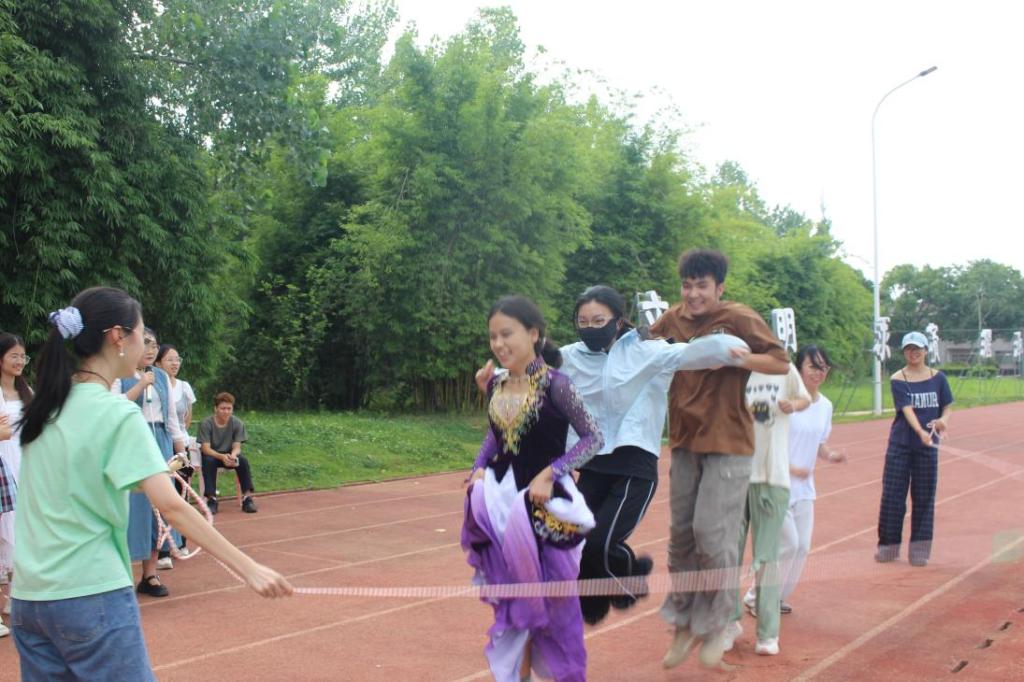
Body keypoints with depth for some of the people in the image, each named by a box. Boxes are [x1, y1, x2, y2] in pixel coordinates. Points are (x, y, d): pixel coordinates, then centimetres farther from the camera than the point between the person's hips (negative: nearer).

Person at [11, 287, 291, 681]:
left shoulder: (46, 406, 7)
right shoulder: (118, 415, -13)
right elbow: (171, 507, -20)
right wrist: (249, 570, -21)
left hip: (27, 597, 7)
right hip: (92, 595, -7)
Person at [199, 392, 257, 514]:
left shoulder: (237, 423, -11)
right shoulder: (206, 424, -17)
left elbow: (237, 447, -12)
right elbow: (206, 448, -22)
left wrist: (233, 455, -38)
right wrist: (222, 456, -40)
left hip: (229, 455, 2)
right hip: (212, 455, -2)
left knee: (243, 460, -28)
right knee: (208, 461, -35)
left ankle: (247, 497, -22)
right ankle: (211, 499, -28)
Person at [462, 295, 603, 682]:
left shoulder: (554, 384, -14)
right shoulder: (495, 385, 3)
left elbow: (593, 438, -12)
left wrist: (549, 473, -20)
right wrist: (479, 468, 1)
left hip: (543, 499, -5)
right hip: (502, 497, 5)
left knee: (551, 593, 6)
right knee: (509, 591, 10)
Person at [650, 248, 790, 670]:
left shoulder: (739, 319, -11)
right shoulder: (673, 319, 3)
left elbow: (782, 363, -10)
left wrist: (744, 359, -27)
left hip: (728, 445, -5)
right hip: (685, 442, 5)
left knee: (713, 533, -9)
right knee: (682, 534, 12)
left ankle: (715, 625, 12)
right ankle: (684, 623, 28)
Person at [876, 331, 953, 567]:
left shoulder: (938, 378, 5)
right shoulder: (897, 379, -4)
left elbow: (947, 407, 7)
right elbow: (907, 410, -16)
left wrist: (943, 420, -17)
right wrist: (920, 431, -32)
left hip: (928, 446, 2)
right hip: (900, 444, -2)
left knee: (924, 497, 4)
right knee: (892, 494, 2)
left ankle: (919, 550, 13)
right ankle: (888, 546, 15)